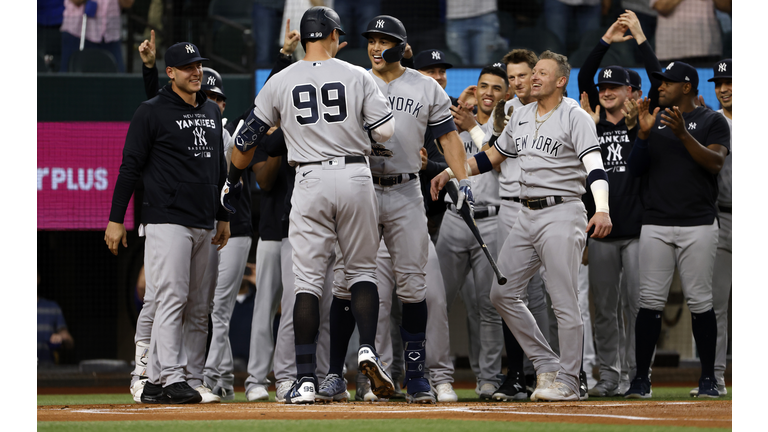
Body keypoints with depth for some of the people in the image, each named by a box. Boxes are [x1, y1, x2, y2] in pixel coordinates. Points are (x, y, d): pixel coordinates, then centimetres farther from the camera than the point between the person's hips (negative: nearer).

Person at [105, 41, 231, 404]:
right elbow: (130, 167, -5)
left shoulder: (212, 112, 17)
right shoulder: (152, 112, -3)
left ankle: (167, 382, 7)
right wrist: (116, 219, -9)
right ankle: (170, 379, -19)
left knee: (199, 307, 5)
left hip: (204, 225, 7)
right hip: (167, 221, -7)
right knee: (172, 299, -15)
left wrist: (223, 216, 21)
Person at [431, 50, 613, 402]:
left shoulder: (575, 117, -9)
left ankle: (567, 382, -1)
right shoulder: (521, 116, 14)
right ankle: (547, 365, 14)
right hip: (527, 216, 8)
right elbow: (492, 157, 25)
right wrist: (450, 173, 16)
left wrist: (602, 210, -36)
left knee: (564, 303, -8)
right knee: (502, 293, 6)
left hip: (562, 214, -8)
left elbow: (594, 165, -21)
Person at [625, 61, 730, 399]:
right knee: (650, 301, -2)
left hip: (698, 225, -3)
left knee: (699, 302, -3)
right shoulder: (654, 122, 15)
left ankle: (708, 378, 5)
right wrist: (644, 134, -7)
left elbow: (715, 163, -11)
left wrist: (683, 134, -21)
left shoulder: (713, 122, 4)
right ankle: (641, 378, 0)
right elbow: (635, 168, 9)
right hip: (656, 225, 3)